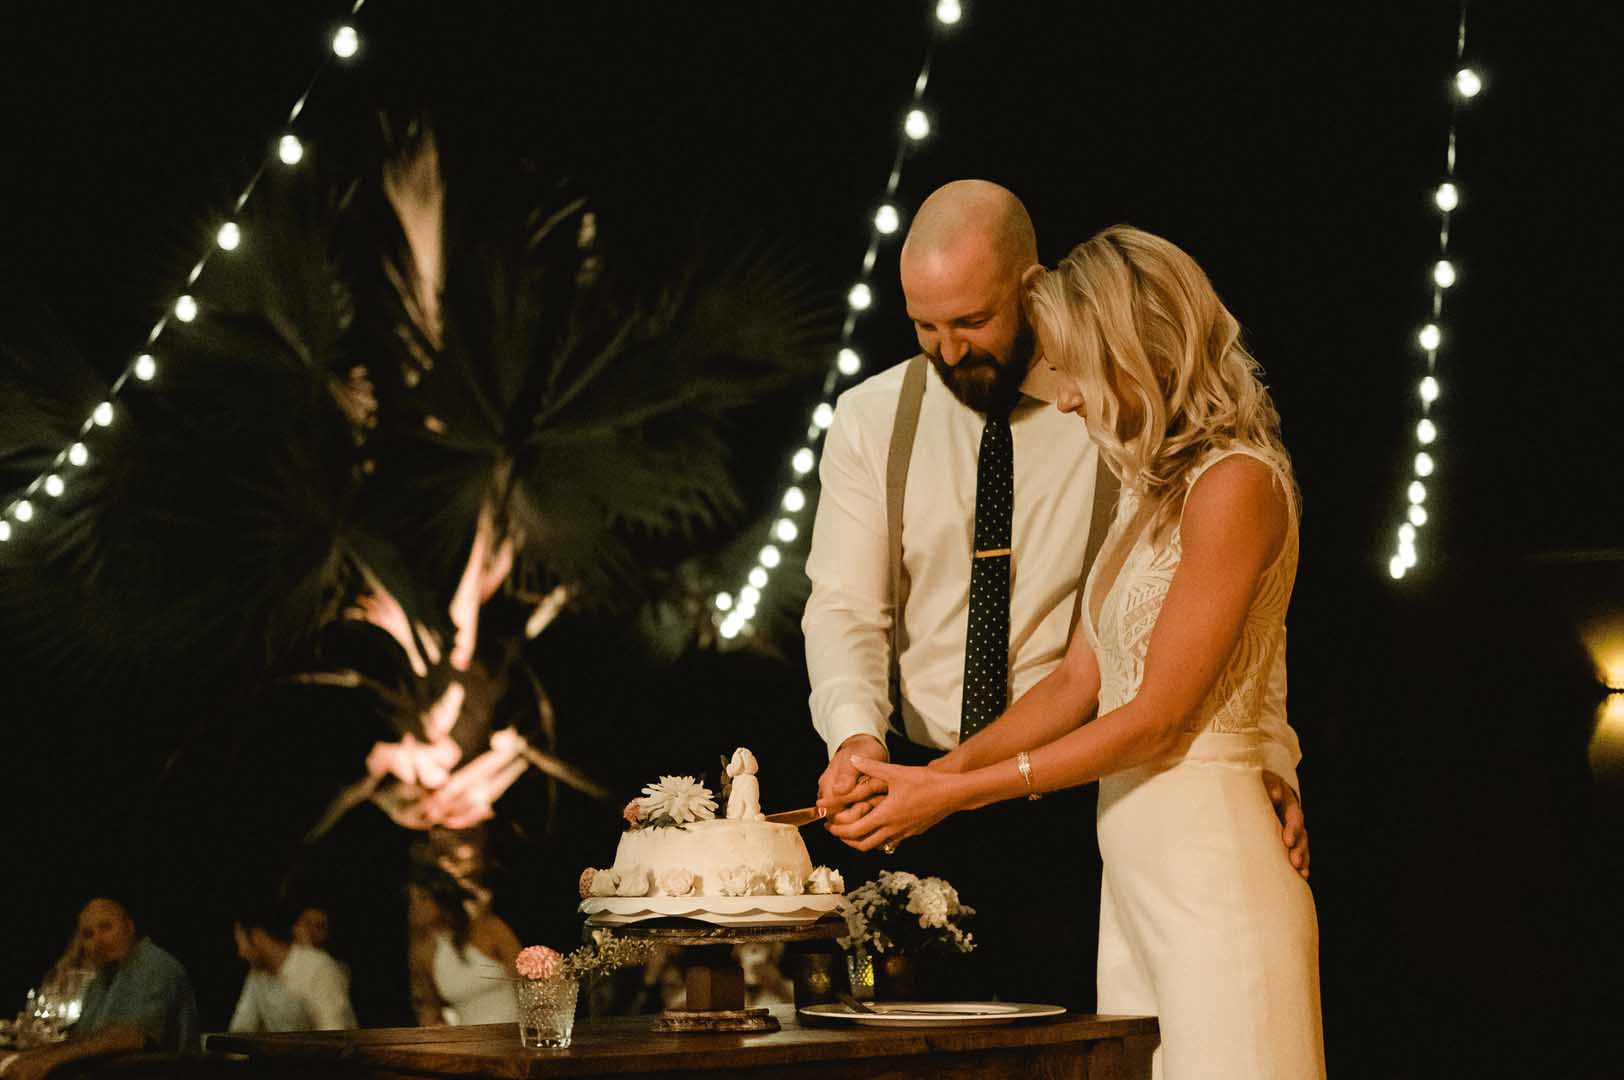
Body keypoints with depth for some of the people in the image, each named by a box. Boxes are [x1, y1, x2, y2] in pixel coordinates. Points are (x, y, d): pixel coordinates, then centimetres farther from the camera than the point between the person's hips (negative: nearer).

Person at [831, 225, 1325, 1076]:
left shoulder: (1235, 484, -12)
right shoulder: (1148, 489, 16)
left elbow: (1154, 718, -15)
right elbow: (1080, 679, 15)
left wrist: (954, 793, -13)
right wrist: (948, 766, 2)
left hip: (1210, 862, -8)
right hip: (1131, 863, 8)